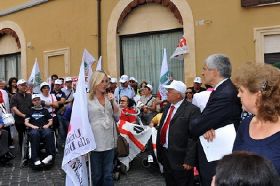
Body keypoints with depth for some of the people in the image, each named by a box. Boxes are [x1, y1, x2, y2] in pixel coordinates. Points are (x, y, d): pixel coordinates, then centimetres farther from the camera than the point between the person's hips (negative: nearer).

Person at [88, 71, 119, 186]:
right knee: (96, 174, 8)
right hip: (95, 140, -3)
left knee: (108, 174, 10)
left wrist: (113, 102, -10)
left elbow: (117, 115, 5)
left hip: (109, 140, 3)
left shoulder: (109, 97, 7)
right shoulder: (87, 99, -6)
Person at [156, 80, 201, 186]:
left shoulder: (192, 110, -16)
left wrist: (189, 160, -20)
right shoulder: (168, 107, 10)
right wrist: (159, 151, 13)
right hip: (164, 155, 8)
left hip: (180, 158, -7)